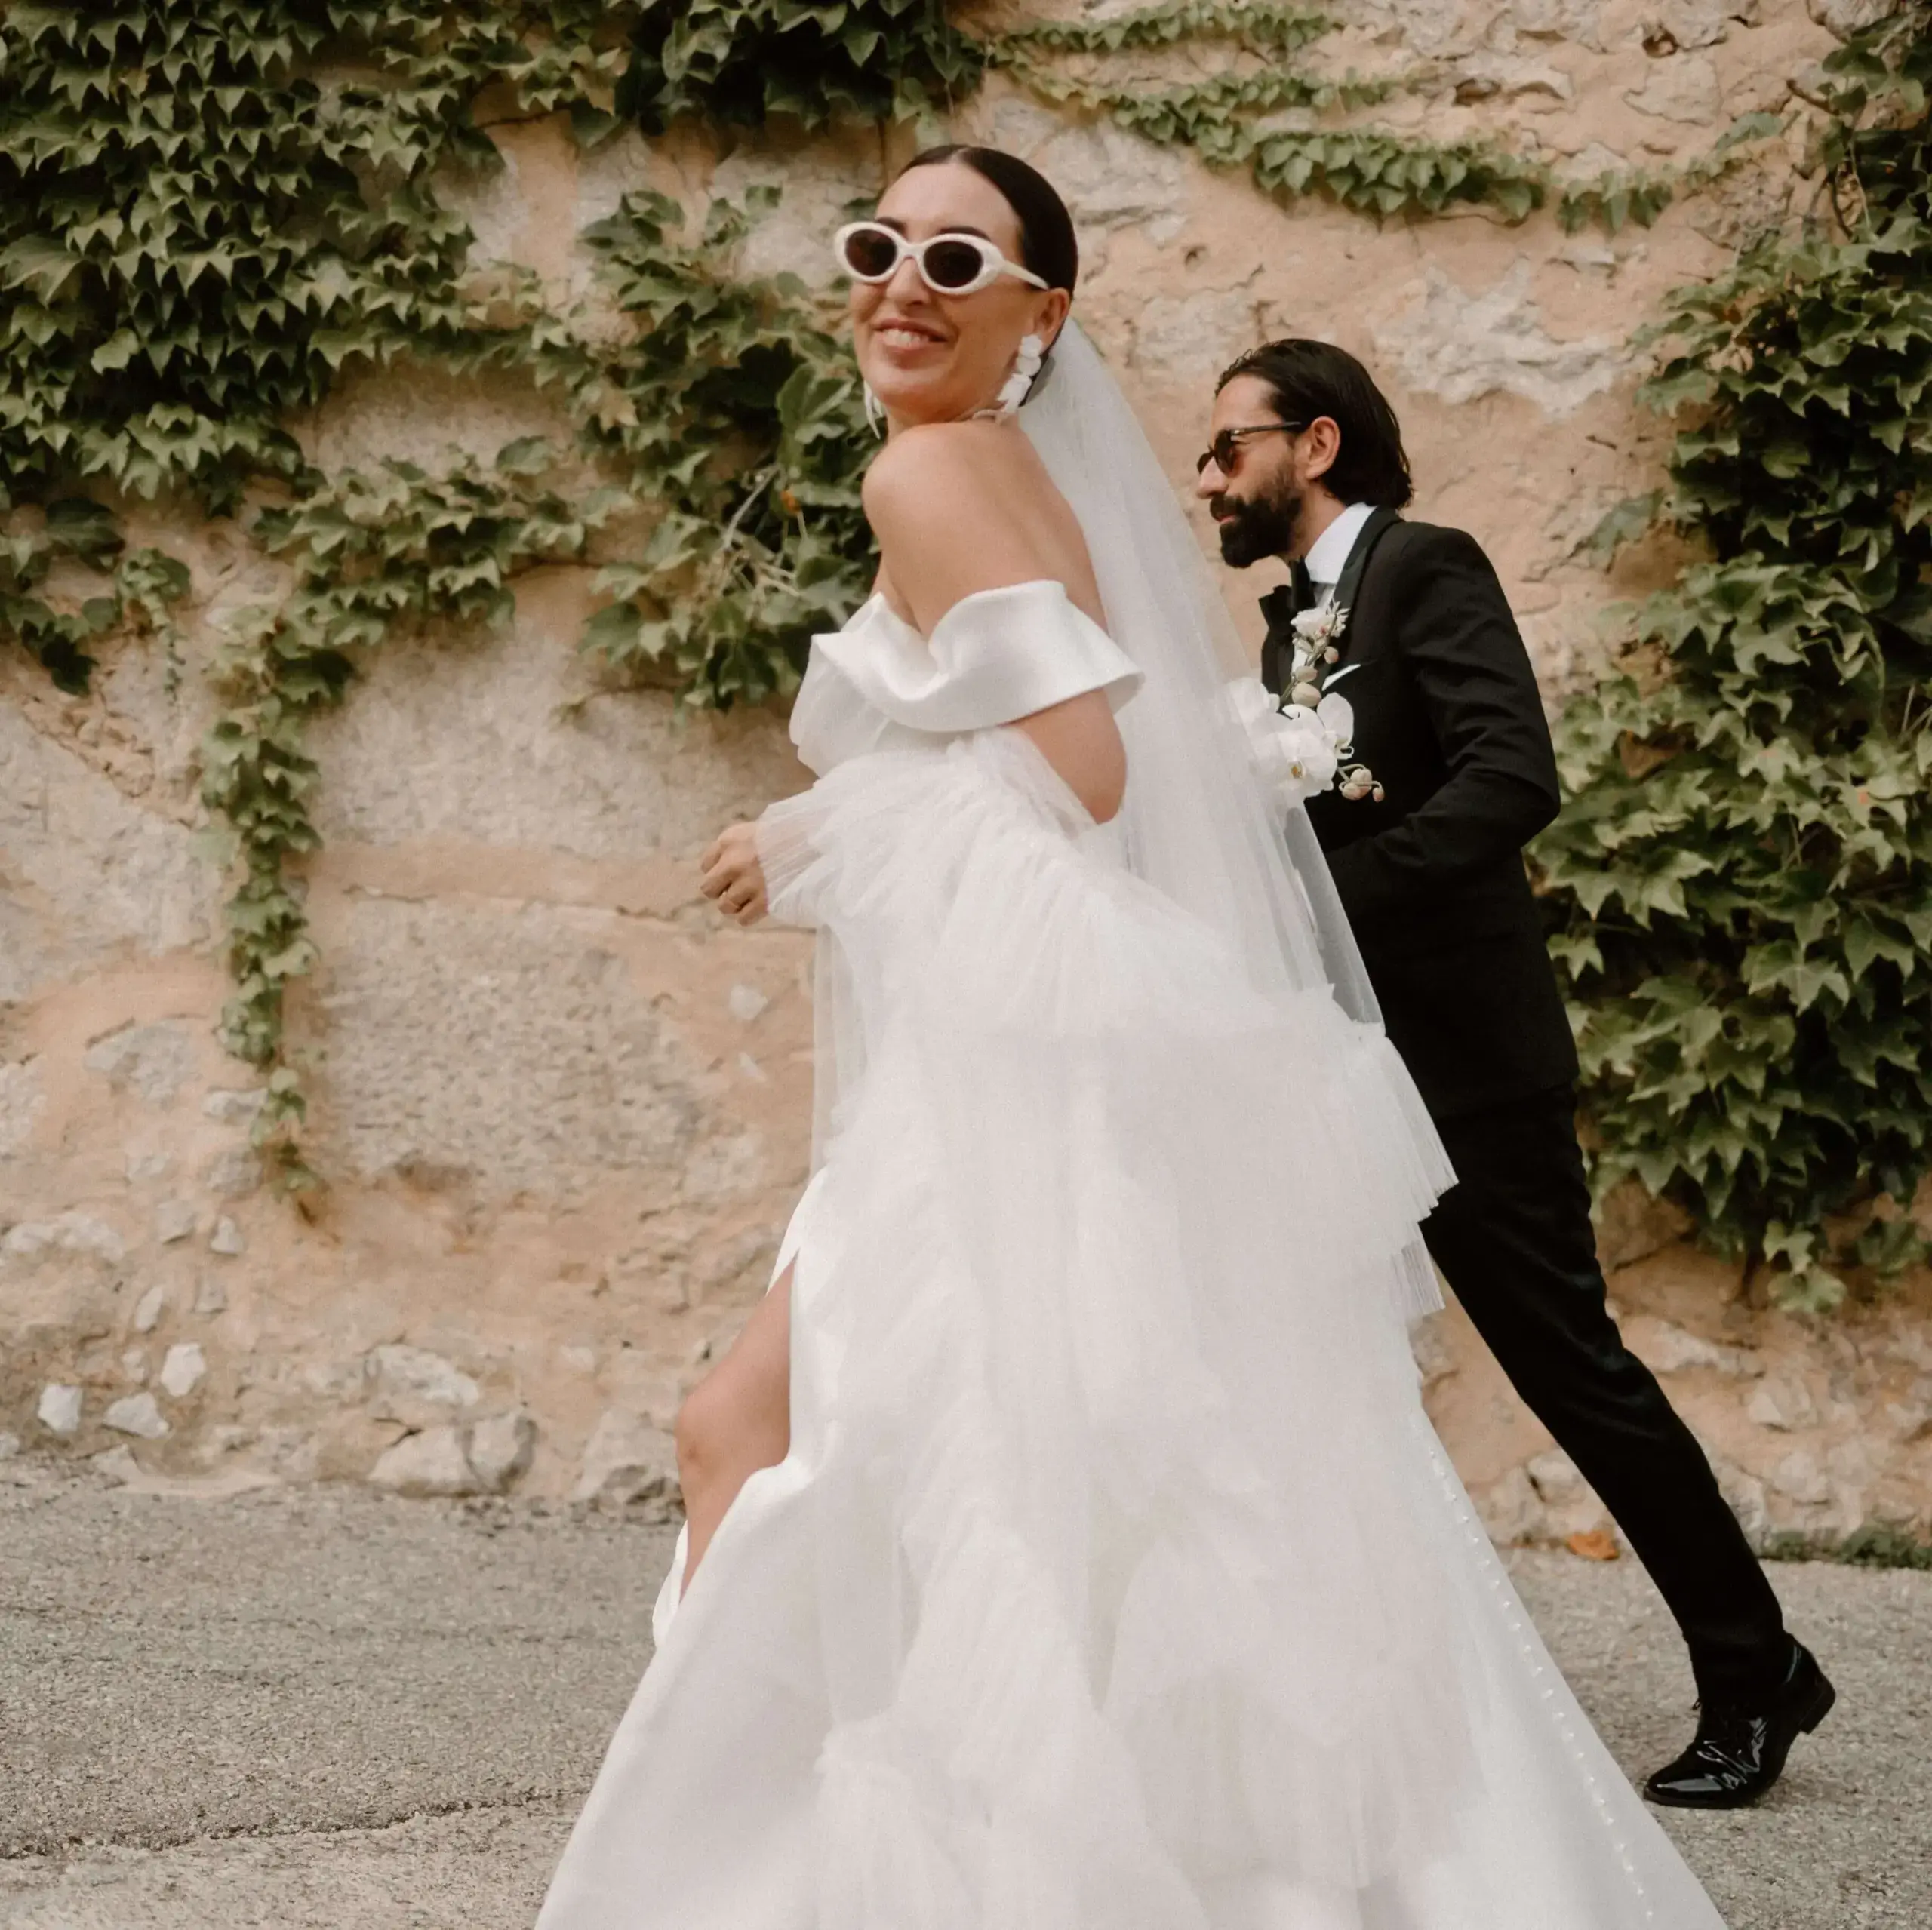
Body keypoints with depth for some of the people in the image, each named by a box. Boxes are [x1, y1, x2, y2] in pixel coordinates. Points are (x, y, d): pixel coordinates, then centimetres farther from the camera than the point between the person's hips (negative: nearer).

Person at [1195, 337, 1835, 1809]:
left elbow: (1514, 779, -23)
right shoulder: (1293, 621, 17)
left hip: (1461, 1057, -8)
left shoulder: (1426, 570, -9)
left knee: (1569, 1359, -2)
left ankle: (1754, 1674, 12)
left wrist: (1326, 894, -26)